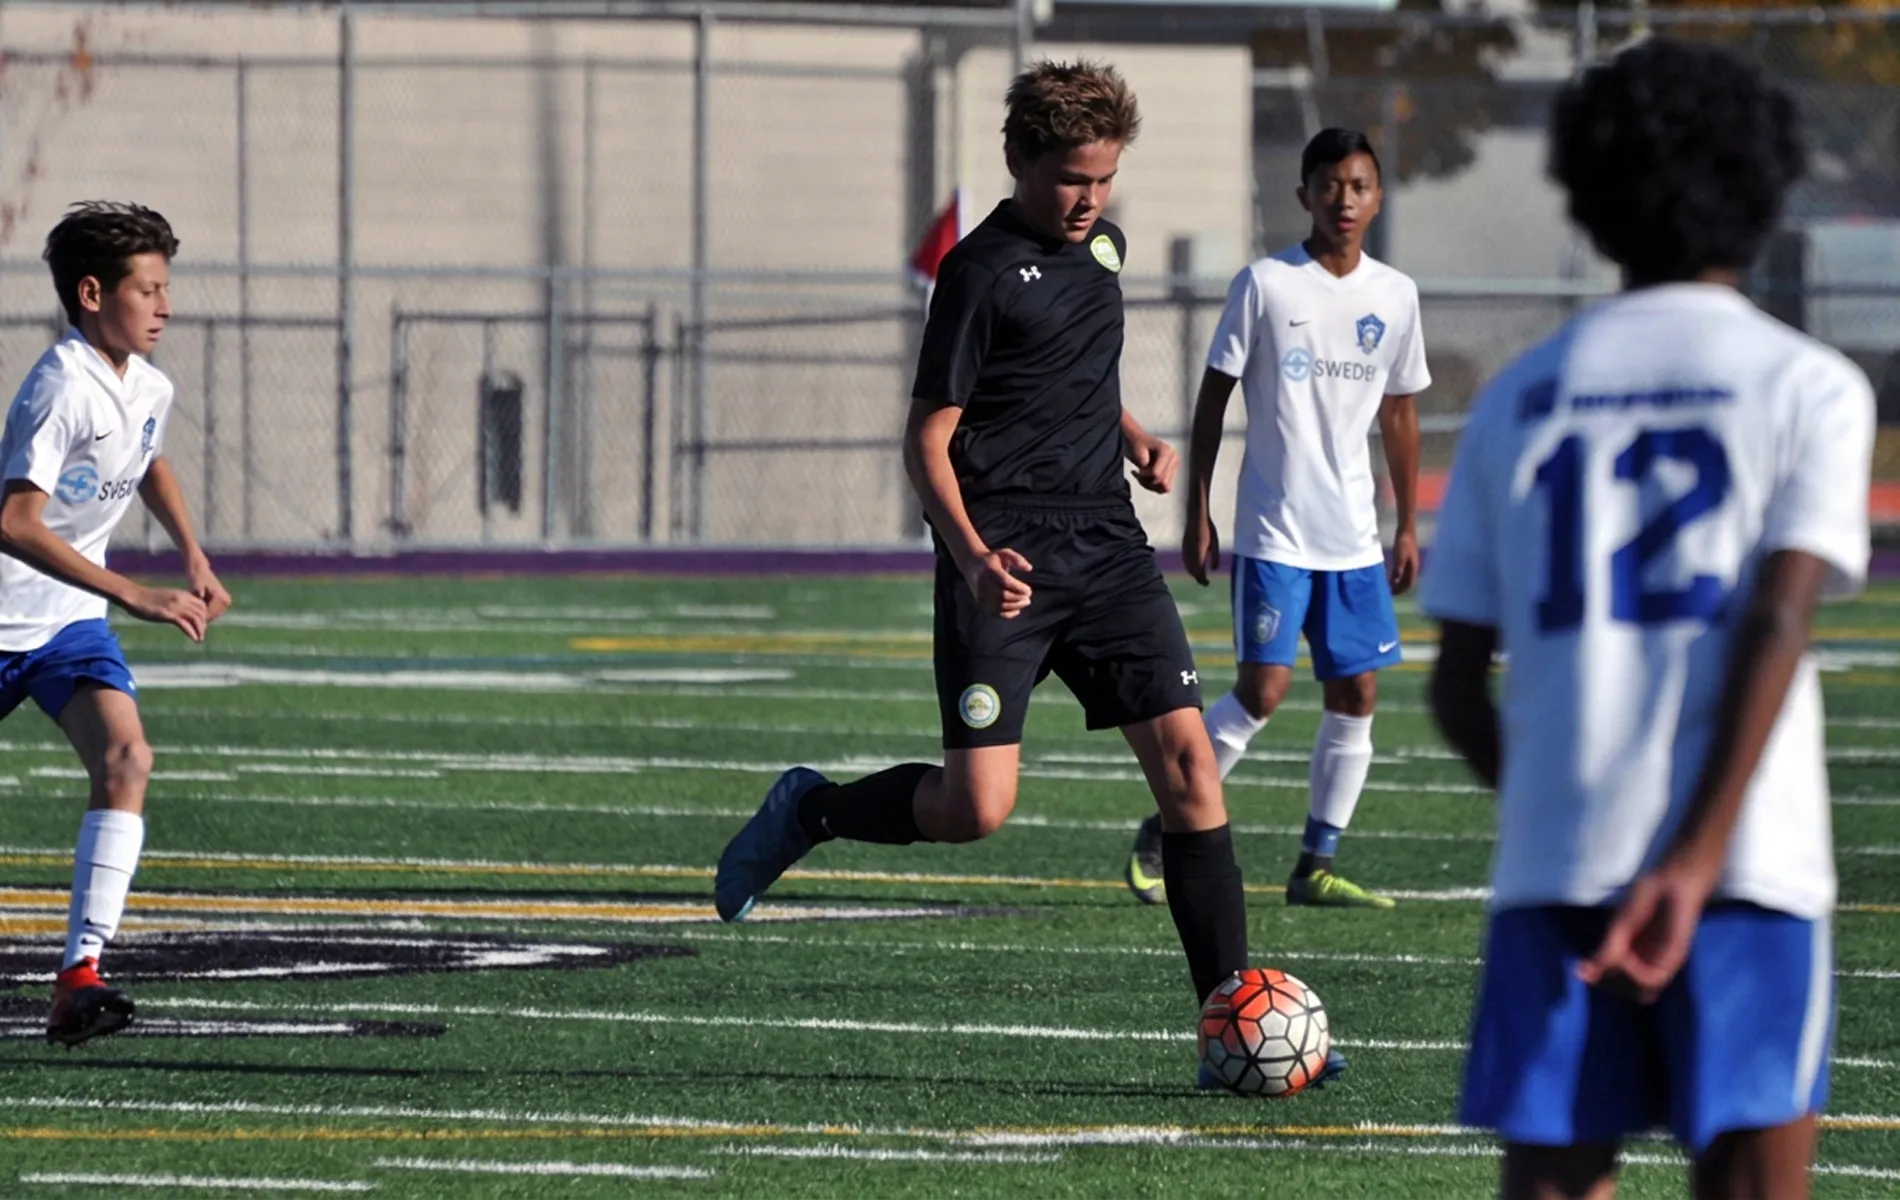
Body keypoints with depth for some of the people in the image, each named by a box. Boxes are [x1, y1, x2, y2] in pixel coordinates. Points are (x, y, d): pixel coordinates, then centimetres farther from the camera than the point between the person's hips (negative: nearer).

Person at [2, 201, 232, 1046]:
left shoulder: (149, 389, 3)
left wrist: (192, 557, 18)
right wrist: (136, 597, -37)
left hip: (71, 623, 6)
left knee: (125, 757, -17)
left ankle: (81, 973, -23)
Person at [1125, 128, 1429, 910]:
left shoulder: (1394, 296, 7)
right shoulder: (1265, 285, -5)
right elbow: (1214, 398, -1)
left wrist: (1409, 525, 14)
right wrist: (1197, 515, -4)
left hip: (1355, 537, 5)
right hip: (1273, 531, -5)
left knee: (1357, 694, 1)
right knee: (1263, 689, -12)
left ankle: (1316, 866, 10)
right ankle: (1160, 835, 2)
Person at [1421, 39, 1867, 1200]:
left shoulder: (1522, 397, 13)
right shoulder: (1811, 386, 3)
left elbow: (1458, 686, 12)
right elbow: (1779, 622, -10)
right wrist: (1697, 862, -16)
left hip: (1552, 869, 3)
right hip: (1742, 865, -3)